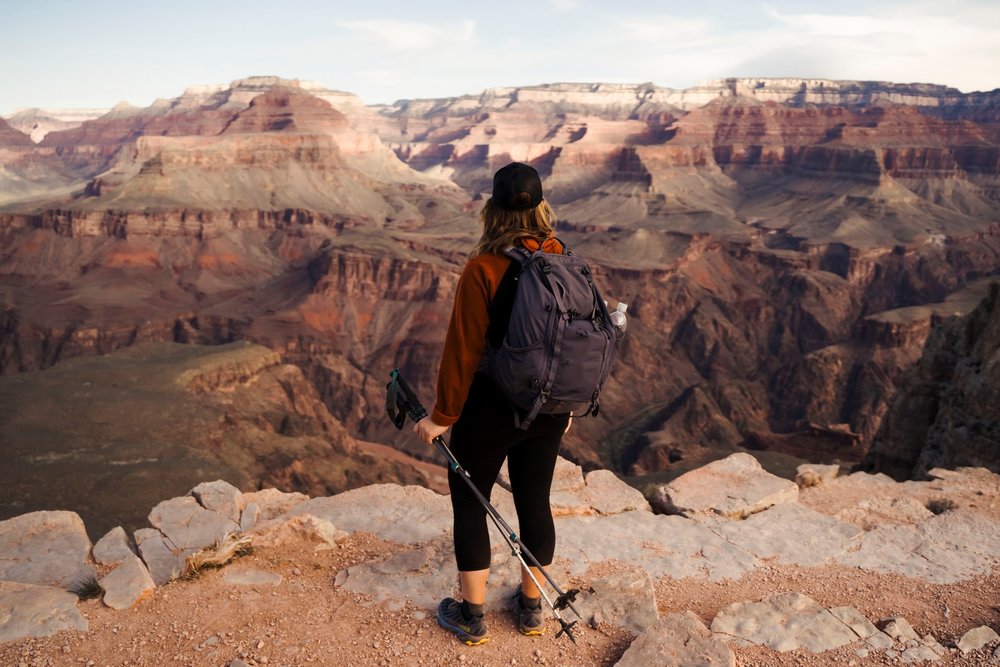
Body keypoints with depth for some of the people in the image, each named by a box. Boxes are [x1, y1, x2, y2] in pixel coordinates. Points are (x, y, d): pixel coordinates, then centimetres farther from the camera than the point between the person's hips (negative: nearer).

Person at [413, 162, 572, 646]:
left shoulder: (483, 268, -18)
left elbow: (464, 348, -17)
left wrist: (442, 416, -7)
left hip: (492, 406, -5)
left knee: (469, 501, 12)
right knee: (534, 499, 17)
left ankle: (472, 616, 24)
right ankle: (531, 606, 34)